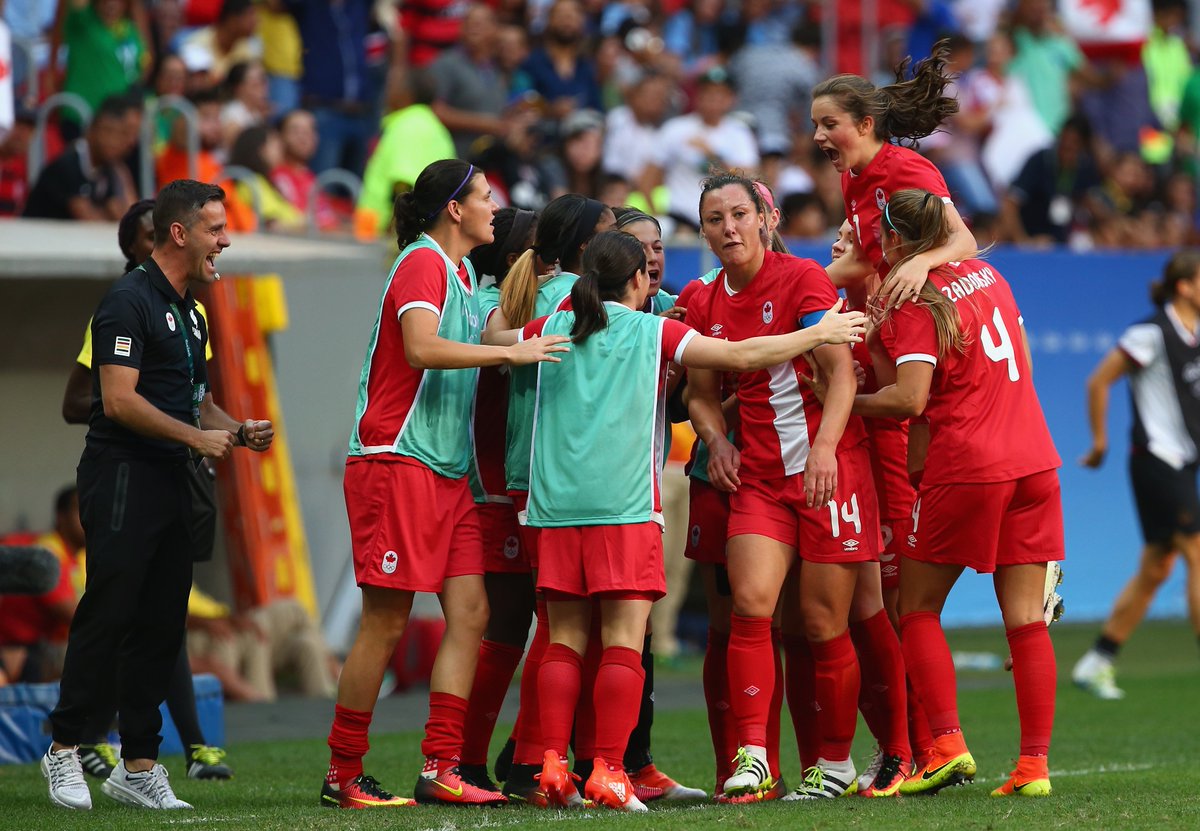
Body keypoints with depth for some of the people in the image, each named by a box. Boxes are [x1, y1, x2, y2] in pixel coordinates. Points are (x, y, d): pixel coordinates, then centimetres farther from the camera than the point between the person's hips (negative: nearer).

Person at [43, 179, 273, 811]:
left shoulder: (188, 313, 19)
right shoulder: (130, 302, -10)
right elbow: (120, 400, -17)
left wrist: (238, 431, 8)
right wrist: (197, 437, -15)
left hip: (171, 483, 9)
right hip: (123, 475, -9)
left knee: (161, 627, 6)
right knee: (107, 615, -8)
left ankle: (138, 766, 9)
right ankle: (65, 747, 1)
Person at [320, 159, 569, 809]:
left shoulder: (462, 272, 20)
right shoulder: (422, 263, -9)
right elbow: (421, 347, -24)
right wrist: (510, 352, -21)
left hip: (447, 473, 9)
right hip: (395, 460, -9)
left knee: (470, 612, 0)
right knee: (387, 623, -7)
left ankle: (440, 769, -2)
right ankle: (343, 775, 1)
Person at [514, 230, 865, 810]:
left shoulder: (551, 330, 11)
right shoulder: (653, 332, 2)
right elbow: (742, 356, 2)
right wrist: (817, 334, 12)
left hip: (557, 503, 4)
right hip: (626, 505, -4)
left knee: (564, 641, 7)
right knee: (623, 644, -5)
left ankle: (553, 763, 0)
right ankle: (608, 771, -11)